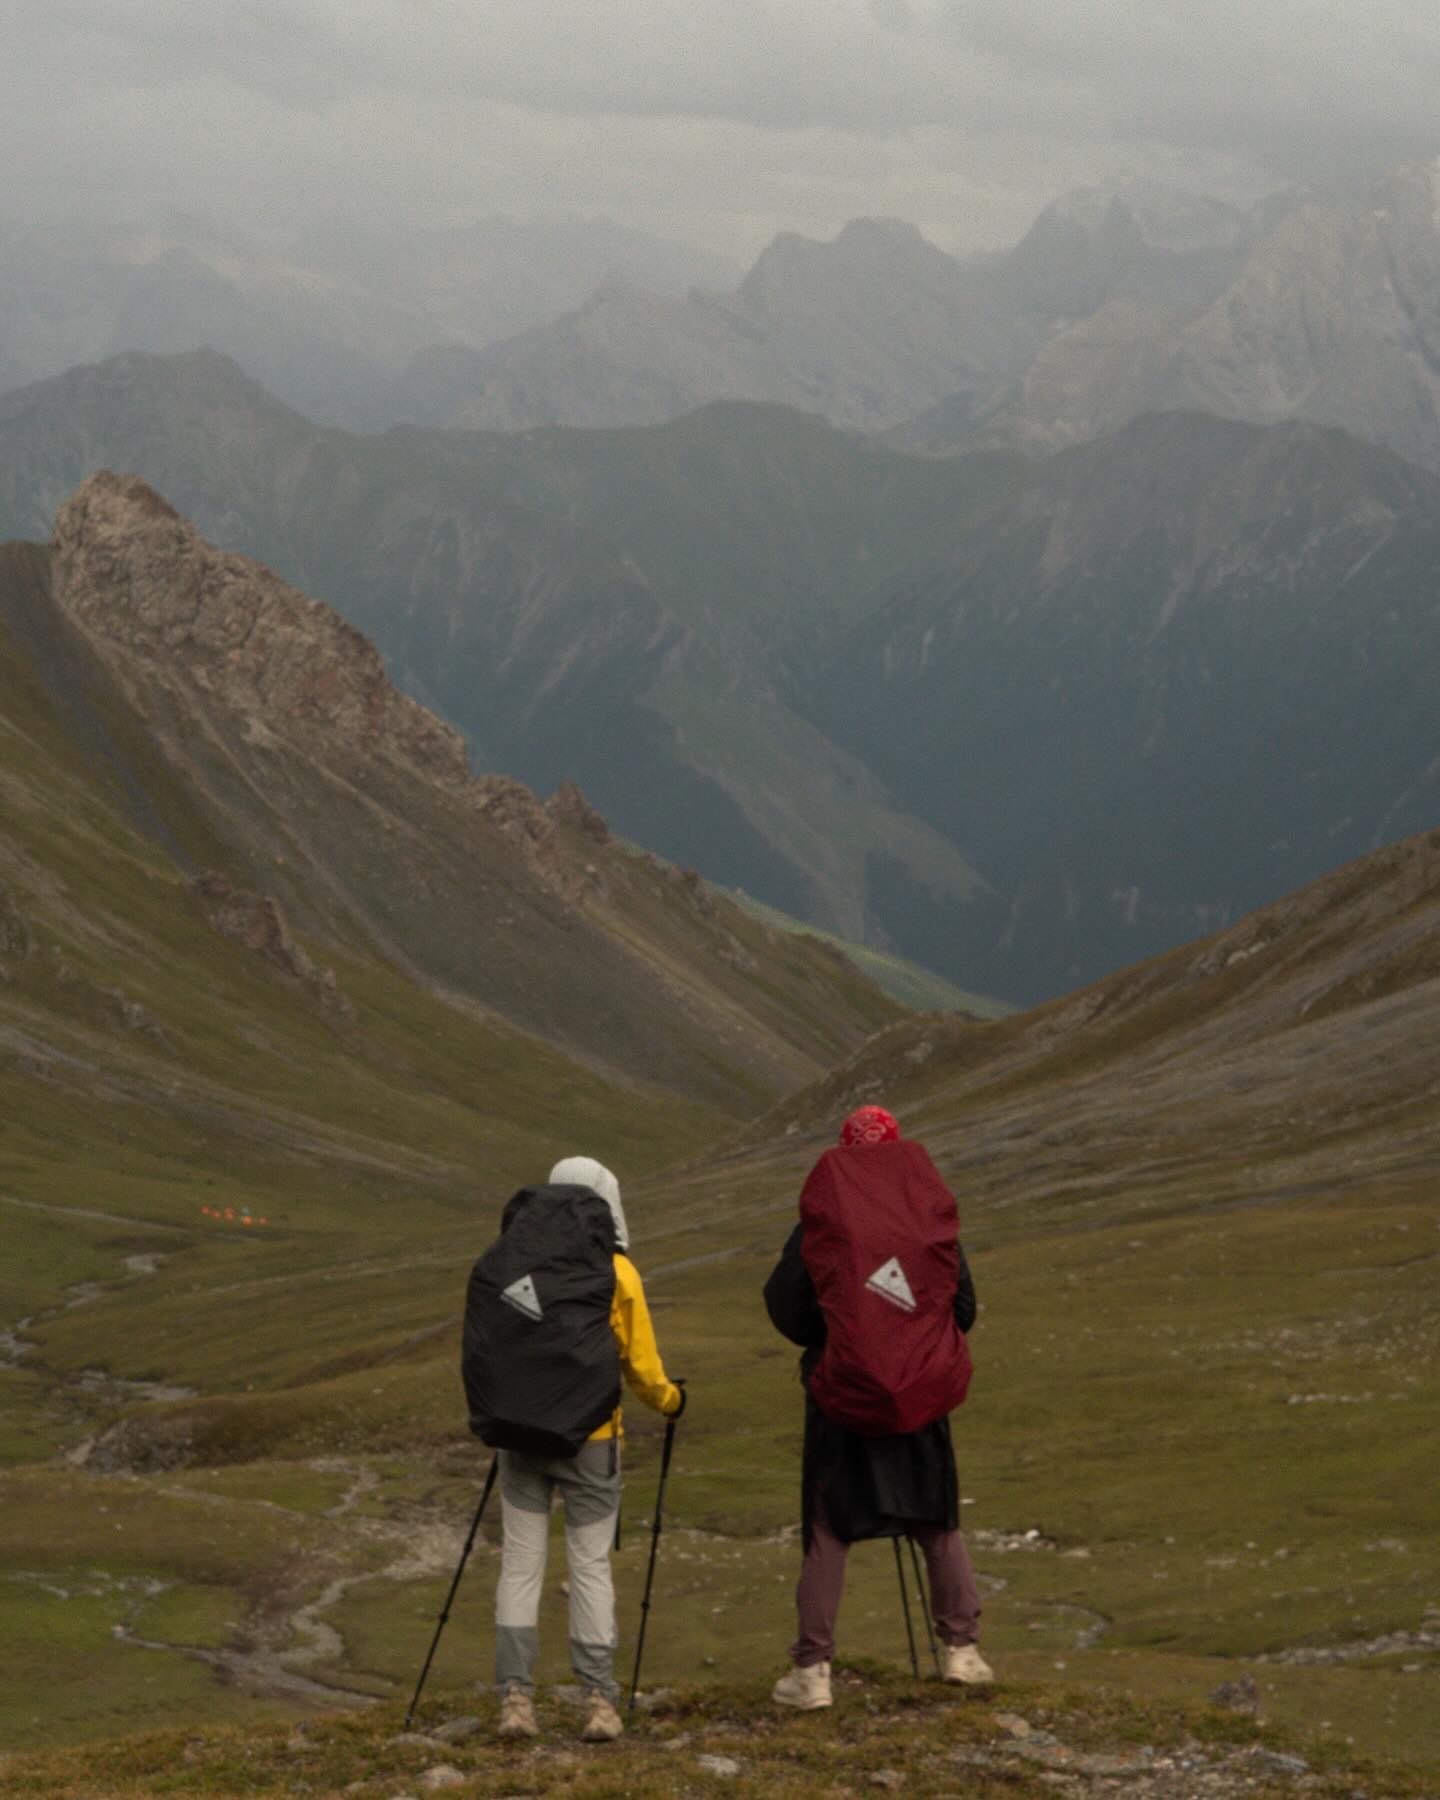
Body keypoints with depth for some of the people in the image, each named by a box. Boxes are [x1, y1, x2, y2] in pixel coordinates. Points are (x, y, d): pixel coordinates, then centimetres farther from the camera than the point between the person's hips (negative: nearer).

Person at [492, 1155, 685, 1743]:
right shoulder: (617, 1274, -6)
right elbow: (641, 1367, -4)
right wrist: (670, 1401, 16)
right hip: (589, 1440, -2)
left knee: (520, 1563, 6)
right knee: (590, 1566, 5)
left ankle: (515, 1696, -2)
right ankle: (600, 1701, 0)